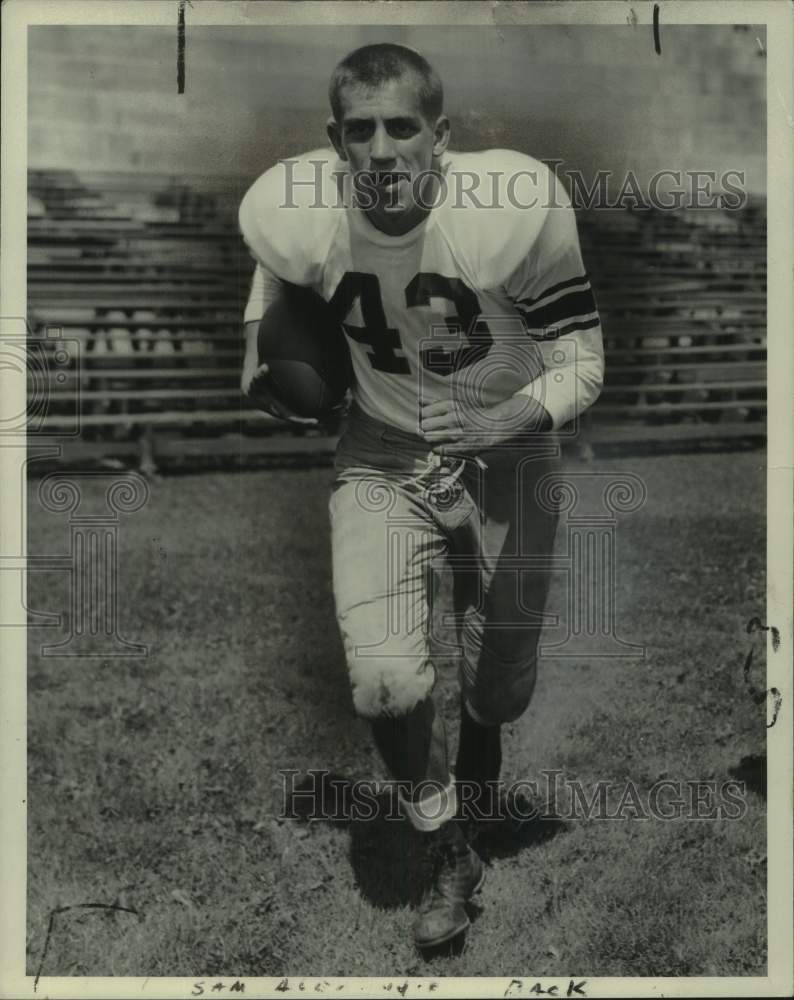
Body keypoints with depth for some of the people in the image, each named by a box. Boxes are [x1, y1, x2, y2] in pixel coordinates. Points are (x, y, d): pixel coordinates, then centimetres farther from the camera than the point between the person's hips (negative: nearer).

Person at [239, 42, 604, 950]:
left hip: (507, 451, -1)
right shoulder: (295, 216, -19)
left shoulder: (519, 209, -27)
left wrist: (511, 419, -32)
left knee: (500, 690, 11)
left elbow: (582, 364, -16)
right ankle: (452, 858, 14)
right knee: (385, 681, -16)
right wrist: (256, 341, -3)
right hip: (382, 456, 1)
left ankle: (477, 757, 52)